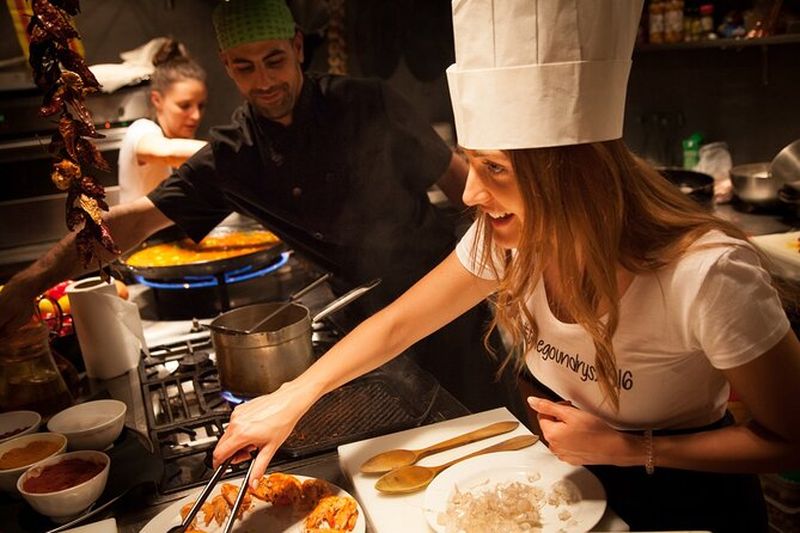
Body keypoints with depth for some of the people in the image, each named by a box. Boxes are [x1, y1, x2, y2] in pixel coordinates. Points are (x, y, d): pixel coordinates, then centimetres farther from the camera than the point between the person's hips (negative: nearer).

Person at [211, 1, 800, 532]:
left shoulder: (707, 275, -34)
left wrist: (626, 448, -25)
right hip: (570, 480, 4)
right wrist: (291, 400, -16)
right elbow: (398, 324, -9)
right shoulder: (510, 237, -19)